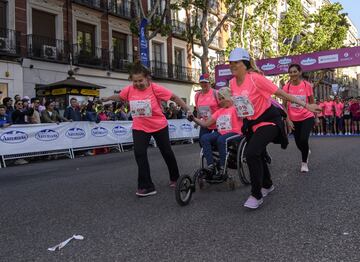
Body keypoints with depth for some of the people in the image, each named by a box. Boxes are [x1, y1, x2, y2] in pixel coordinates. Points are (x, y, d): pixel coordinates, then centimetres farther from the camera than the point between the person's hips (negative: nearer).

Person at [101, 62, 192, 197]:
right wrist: (106, 99, 25)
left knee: (167, 152, 13)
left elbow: (175, 97, -13)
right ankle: (146, 186, -1)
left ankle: (174, 178, 38)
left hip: (159, 126, -2)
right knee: (139, 154, -11)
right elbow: (118, 97, 13)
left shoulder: (155, 88, -18)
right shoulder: (129, 90, -8)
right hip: (139, 128, 2)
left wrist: (188, 110, -16)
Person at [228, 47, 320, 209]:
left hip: (268, 121, -7)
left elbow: (281, 93, -18)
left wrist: (306, 105, -16)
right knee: (257, 155, 18)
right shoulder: (232, 83, -1)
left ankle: (256, 195, -11)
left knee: (252, 152, -25)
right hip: (251, 124, 7)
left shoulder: (255, 78, -21)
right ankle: (267, 185, 44)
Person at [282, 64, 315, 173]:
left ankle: (304, 162, 5)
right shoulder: (286, 87, -7)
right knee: (298, 143, 9)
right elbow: (284, 105, -2)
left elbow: (312, 102, 2)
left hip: (307, 117, -2)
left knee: (303, 139, -19)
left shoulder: (307, 85, -8)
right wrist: (288, 120, -9)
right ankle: (307, 151, 47)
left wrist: (316, 117, 7)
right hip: (294, 119, 2)